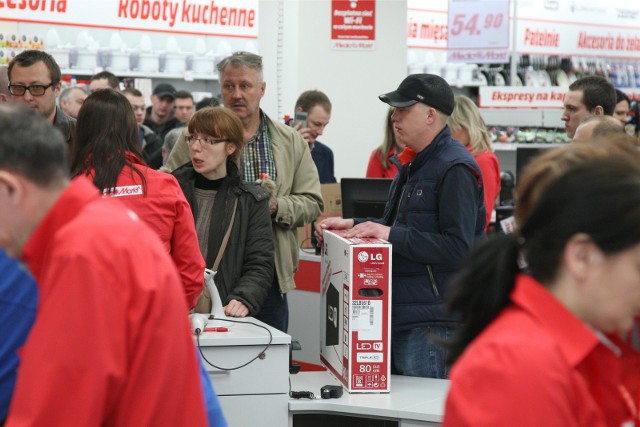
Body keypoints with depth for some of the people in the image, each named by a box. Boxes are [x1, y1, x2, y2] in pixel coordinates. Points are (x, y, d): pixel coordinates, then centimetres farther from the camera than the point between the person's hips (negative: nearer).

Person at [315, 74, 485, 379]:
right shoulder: (415, 162, 19)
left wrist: (391, 235, -23)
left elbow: (458, 248, -22)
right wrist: (353, 225, 12)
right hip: (401, 315, 10)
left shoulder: (455, 168, -15)